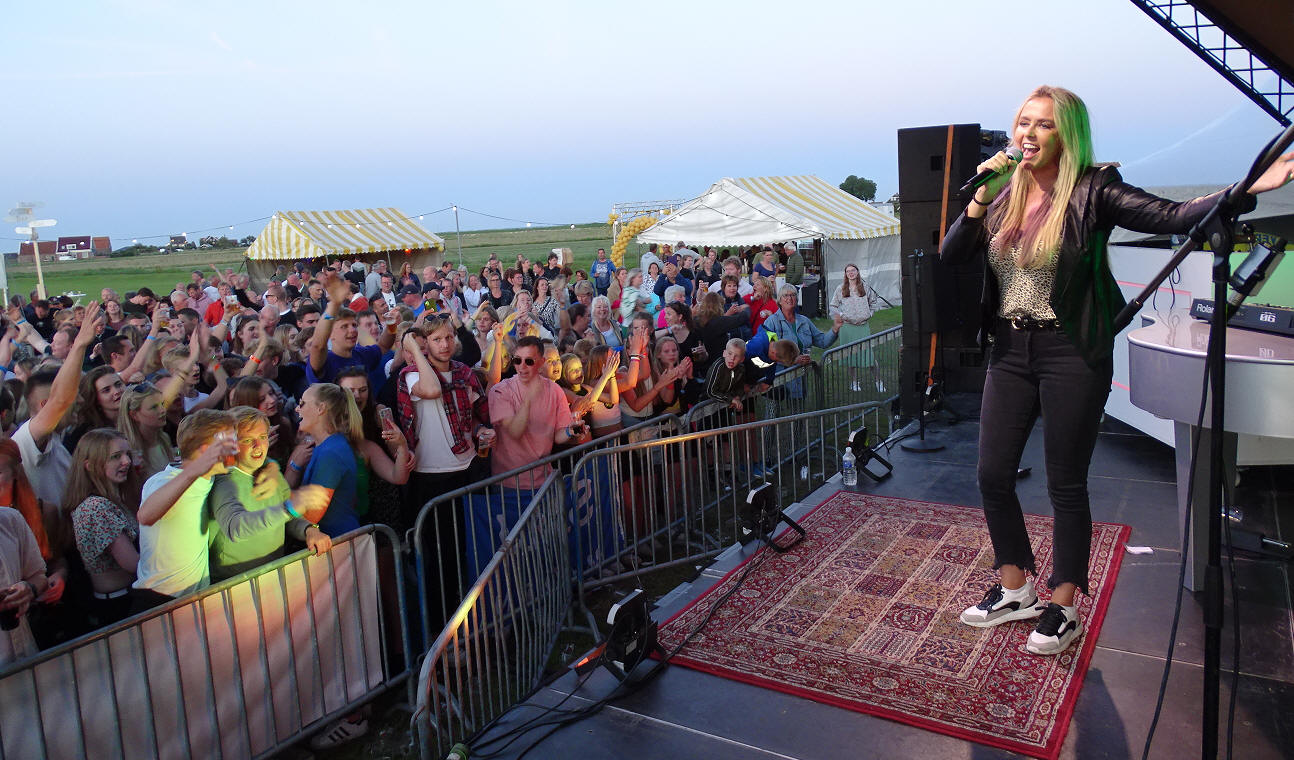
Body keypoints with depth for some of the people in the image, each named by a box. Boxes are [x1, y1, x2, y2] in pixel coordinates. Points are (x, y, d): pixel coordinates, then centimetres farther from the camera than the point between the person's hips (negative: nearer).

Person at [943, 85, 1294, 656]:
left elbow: (1174, 217, -16)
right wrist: (981, 197, -10)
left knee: (1066, 484, 5)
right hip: (1010, 352, 5)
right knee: (992, 475, 8)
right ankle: (1015, 590, 29)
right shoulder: (1004, 194, 7)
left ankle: (1062, 608, 23)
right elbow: (950, 255, 1)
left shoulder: (1091, 192, -8)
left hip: (1070, 353, -5)